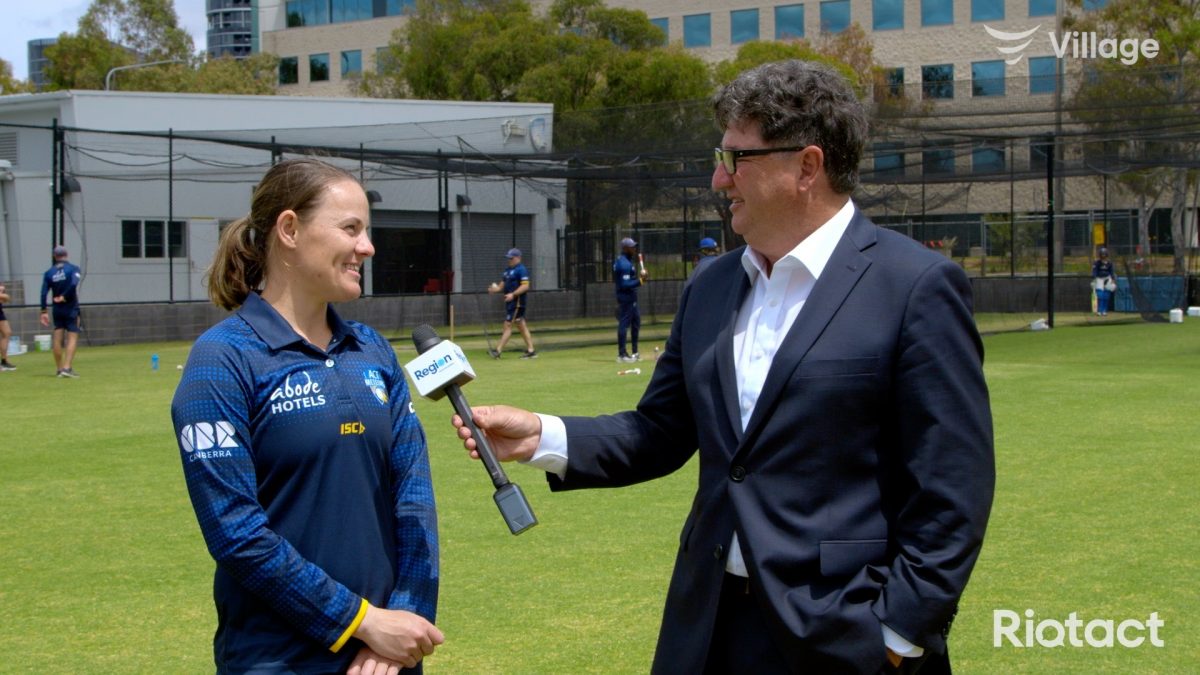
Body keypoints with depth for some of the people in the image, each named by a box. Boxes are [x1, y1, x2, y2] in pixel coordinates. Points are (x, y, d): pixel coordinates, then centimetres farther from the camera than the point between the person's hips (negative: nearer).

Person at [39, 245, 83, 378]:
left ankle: (59, 369, 13)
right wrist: (64, 297, -10)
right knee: (72, 337, -4)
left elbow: (43, 293, 0)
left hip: (57, 310, 4)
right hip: (71, 308, -4)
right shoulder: (73, 269, -4)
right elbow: (74, 285, -22)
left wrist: (44, 312, 2)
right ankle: (67, 368, -17)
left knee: (58, 338, 9)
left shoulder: (49, 273, 6)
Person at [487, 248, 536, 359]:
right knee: (522, 325, 10)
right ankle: (531, 351, 13)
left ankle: (498, 351, -10)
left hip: (517, 301, -10)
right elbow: (503, 284, 21)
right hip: (510, 302, 10)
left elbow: (525, 286, -20)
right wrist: (496, 289, 0)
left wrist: (513, 294, -29)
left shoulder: (521, 270, -12)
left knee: (508, 325, -9)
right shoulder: (508, 270, 17)